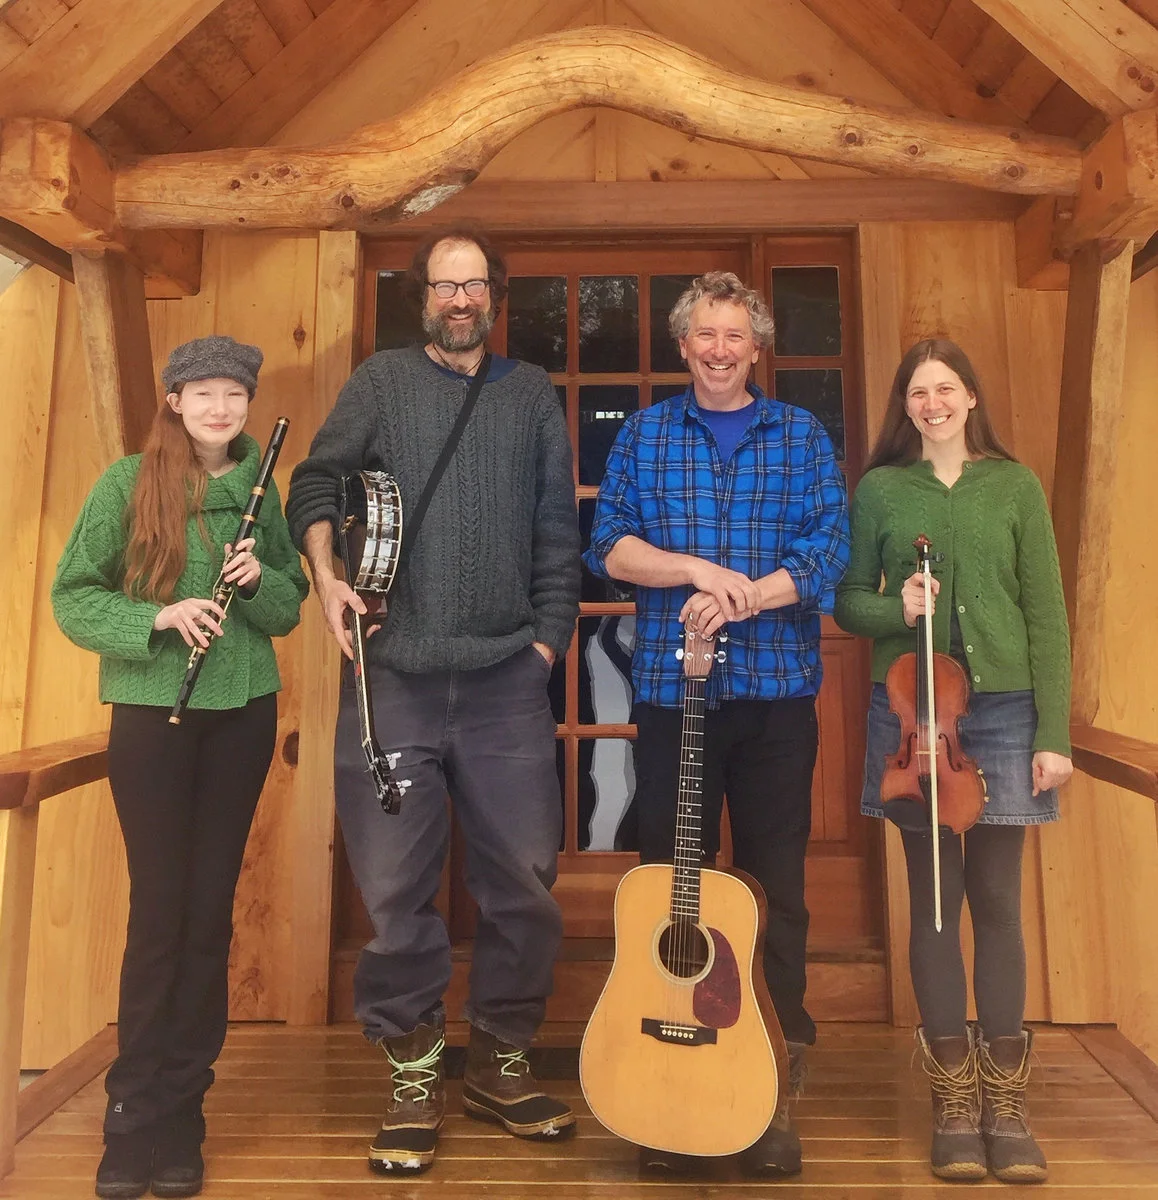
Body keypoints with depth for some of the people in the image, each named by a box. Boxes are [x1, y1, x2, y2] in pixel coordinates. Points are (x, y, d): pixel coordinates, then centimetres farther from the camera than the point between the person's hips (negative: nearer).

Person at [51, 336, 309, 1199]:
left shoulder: (260, 488, 5)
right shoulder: (129, 483, -3)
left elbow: (288, 609, 8)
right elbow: (72, 597, -4)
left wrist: (260, 580, -13)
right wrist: (159, 617, -20)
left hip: (243, 713, 3)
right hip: (151, 714, -2)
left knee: (211, 910, 8)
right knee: (159, 910, 1)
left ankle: (181, 1109, 23)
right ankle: (135, 1113, 20)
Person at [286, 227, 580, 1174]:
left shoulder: (532, 394, 15)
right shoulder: (382, 381, 12)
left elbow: (558, 530, 11)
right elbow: (315, 483, 9)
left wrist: (549, 635, 3)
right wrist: (326, 572, -9)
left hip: (507, 680, 1)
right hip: (394, 677, -1)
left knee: (524, 880, 5)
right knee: (395, 887, 4)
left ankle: (501, 1061, 26)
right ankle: (414, 1074, 22)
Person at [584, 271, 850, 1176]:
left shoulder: (802, 436, 9)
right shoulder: (643, 434, 9)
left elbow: (829, 549, -2)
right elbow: (608, 546, 0)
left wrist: (743, 597, -16)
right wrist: (697, 570, -15)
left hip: (777, 691, 0)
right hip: (671, 688, 0)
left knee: (777, 886, 7)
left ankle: (776, 1090, 21)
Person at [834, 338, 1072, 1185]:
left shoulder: (1015, 487, 6)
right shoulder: (879, 489, 6)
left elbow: (1047, 616, 3)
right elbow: (847, 600, 7)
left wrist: (1054, 733, -3)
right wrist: (895, 610, -15)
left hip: (1003, 710, 0)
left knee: (997, 898, 6)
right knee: (934, 897, 6)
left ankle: (1006, 1103, 20)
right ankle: (955, 1100, 20)